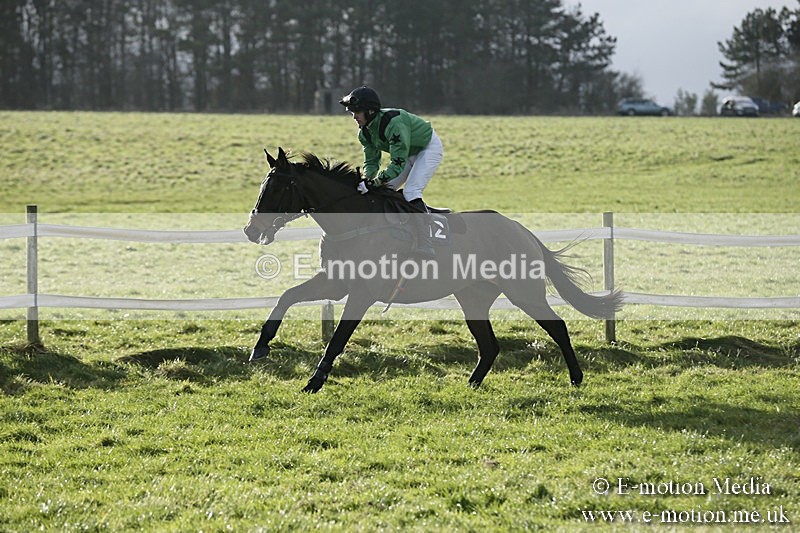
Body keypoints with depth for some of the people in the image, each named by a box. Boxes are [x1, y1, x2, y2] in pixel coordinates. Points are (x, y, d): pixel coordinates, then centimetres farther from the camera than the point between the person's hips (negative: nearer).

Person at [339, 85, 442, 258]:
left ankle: (425, 248, -25)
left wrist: (378, 181, -41)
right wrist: (367, 180, -20)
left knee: (411, 192, -23)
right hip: (408, 152, 9)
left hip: (429, 148, -9)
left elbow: (398, 163, -37)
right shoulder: (365, 132, -9)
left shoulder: (393, 122, -37)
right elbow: (371, 161, -1)